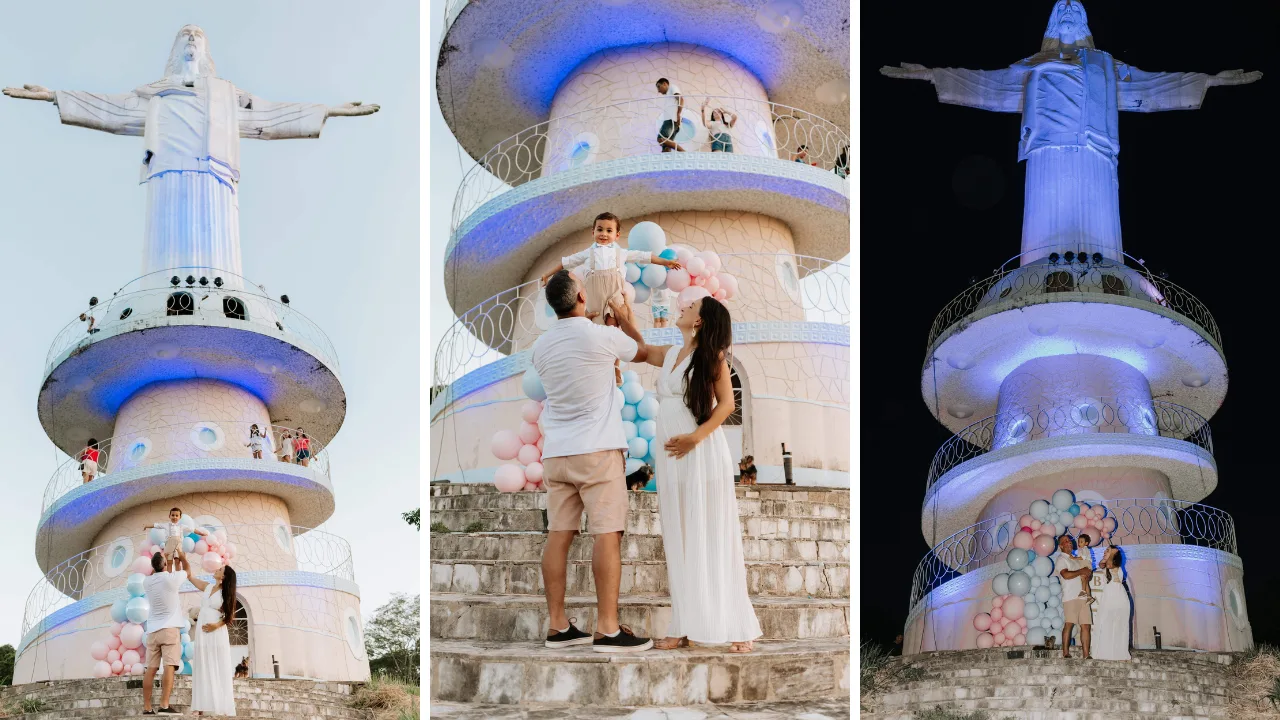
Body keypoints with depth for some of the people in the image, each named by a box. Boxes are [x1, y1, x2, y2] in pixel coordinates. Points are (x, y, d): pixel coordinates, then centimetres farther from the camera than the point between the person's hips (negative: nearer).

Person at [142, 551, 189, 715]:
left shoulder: (147, 582, 7)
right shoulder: (171, 579, -5)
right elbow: (186, 571, 17)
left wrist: (169, 562, 37)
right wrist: (182, 558, 35)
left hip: (153, 630, 5)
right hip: (169, 629, -5)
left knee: (151, 669, 3)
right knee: (169, 666, -12)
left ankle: (147, 707, -1)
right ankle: (164, 706, -24)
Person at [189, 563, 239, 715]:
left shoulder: (227, 593, -3)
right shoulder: (207, 586, 10)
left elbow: (230, 616, -4)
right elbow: (189, 575, 15)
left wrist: (216, 625, -17)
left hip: (217, 633, -5)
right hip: (202, 632, 5)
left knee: (219, 669, -5)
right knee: (203, 668, 0)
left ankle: (224, 708, -8)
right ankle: (200, 707, -4)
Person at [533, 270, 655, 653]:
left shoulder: (542, 345, 7)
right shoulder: (602, 336, -9)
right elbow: (643, 352, 10)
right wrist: (626, 320, 28)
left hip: (556, 452, 6)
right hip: (598, 449, -6)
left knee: (559, 535, 5)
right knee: (607, 534, -6)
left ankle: (558, 626, 7)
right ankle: (607, 629, -9)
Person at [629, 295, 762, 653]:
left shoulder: (712, 355, -2)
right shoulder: (670, 354, 14)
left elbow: (727, 403, -7)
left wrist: (696, 437, -18)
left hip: (702, 455, -6)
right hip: (670, 458, 6)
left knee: (712, 538, -6)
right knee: (679, 541, 4)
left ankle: (737, 627, -2)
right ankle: (686, 627, 6)